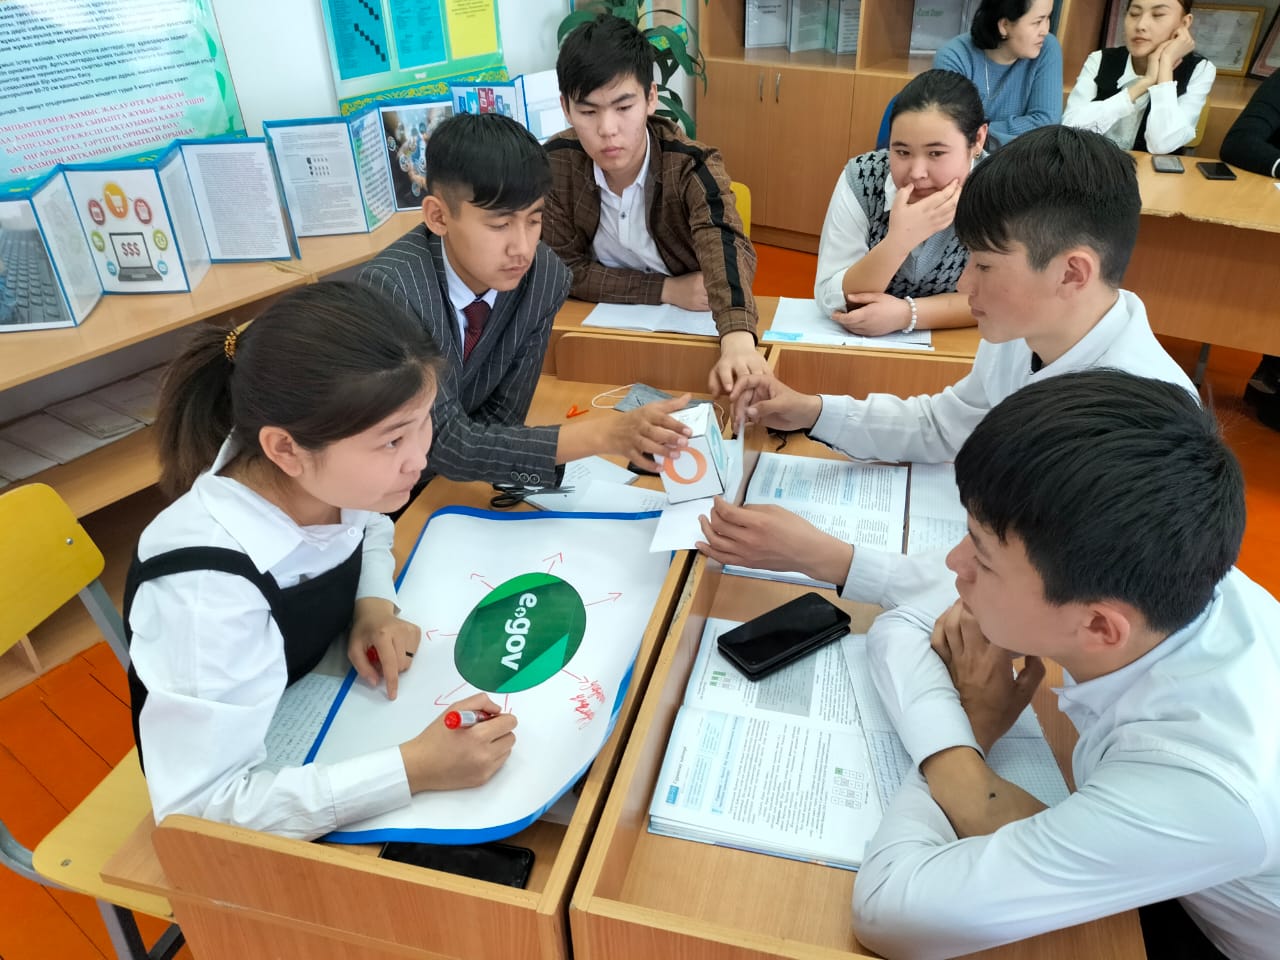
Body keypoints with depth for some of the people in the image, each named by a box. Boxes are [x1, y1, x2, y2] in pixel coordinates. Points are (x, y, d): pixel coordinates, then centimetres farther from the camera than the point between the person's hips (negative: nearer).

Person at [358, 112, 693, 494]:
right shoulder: (391, 289, -29)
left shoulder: (546, 278, -15)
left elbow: (500, 417, -5)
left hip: (455, 479, 3)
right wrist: (603, 434, -40)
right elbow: (447, 444, -32)